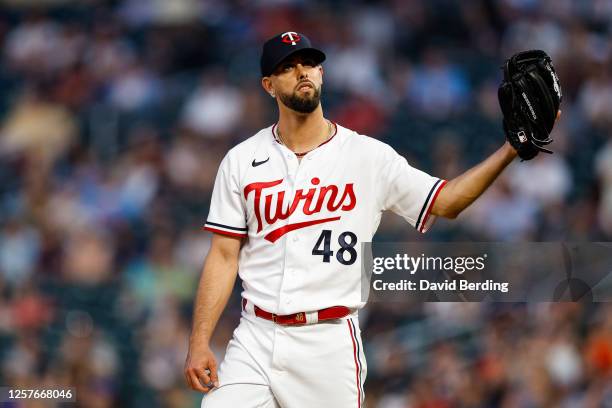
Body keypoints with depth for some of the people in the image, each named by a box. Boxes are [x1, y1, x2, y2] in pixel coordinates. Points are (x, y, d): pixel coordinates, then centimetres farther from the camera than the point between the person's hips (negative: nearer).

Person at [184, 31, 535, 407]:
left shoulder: (370, 156, 3)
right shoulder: (241, 161, 6)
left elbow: (445, 202, 2)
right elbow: (224, 257, 5)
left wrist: (510, 150, -10)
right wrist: (199, 344, -2)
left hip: (330, 344, -1)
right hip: (255, 338, 1)